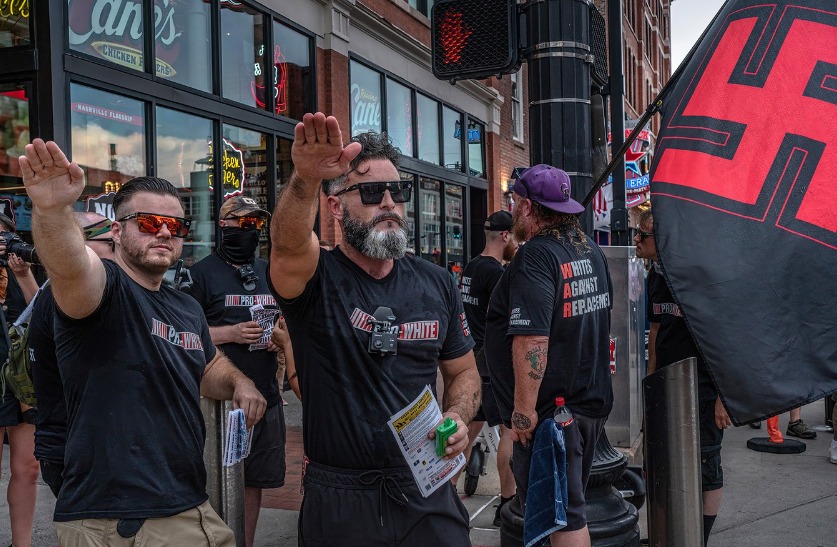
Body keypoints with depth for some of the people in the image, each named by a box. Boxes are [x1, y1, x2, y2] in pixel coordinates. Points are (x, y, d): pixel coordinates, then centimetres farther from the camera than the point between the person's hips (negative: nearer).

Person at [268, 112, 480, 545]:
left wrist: (457, 417, -8)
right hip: (338, 502, -2)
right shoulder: (315, 279, -9)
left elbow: (463, 371, 13)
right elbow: (288, 245, -33)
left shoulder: (437, 284, 4)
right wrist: (305, 181, -53)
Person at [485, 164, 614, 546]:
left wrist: (524, 409, -23)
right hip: (592, 400, 9)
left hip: (550, 411, -9)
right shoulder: (590, 250, 10)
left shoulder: (536, 257, -19)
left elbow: (531, 339, -27)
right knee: (571, 505, 21)